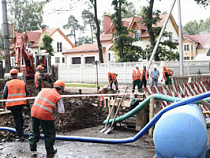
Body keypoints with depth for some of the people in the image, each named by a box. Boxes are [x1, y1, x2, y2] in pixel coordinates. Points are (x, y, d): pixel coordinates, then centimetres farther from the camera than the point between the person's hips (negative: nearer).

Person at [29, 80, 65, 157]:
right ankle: (49, 151, 22)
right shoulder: (59, 97, 0)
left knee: (34, 130, 26)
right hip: (45, 115, -5)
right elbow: (61, 112, -2)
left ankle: (32, 146, 37)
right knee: (49, 133, 13)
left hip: (34, 111, 5)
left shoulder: (44, 90, 15)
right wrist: (61, 118, 19)